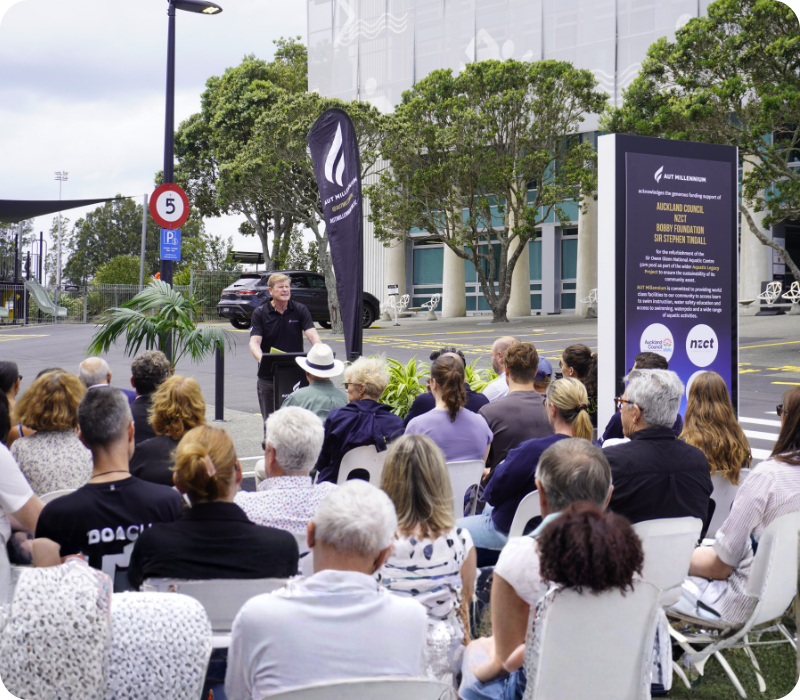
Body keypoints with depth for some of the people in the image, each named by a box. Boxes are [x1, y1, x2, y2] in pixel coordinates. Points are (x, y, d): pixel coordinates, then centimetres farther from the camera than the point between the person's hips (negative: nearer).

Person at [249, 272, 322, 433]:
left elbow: (312, 334, -10)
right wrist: (261, 358, -34)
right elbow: (254, 342, -11)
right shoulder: (260, 313, -1)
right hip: (268, 376, -1)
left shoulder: (300, 310, 3)